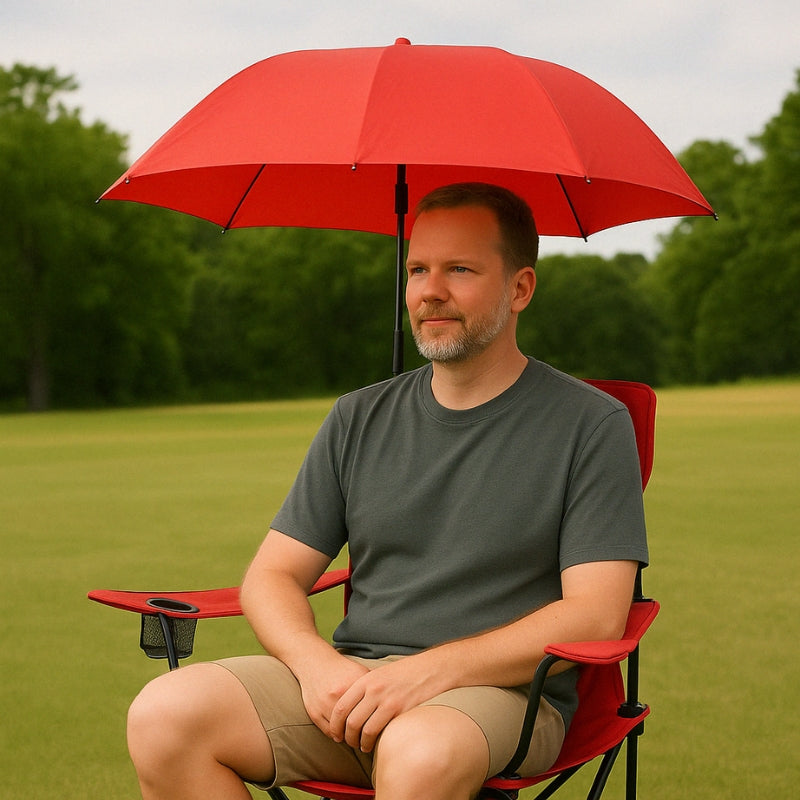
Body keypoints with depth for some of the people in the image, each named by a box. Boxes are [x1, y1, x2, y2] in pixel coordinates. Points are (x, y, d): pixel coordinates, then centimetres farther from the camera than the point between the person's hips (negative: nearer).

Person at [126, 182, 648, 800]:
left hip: (501, 688, -4)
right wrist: (318, 663, -10)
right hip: (350, 677, 4)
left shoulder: (593, 425, 1)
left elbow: (595, 615, -8)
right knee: (163, 717, -22)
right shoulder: (361, 419, 14)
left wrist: (432, 670, -18)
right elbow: (273, 575, 13)